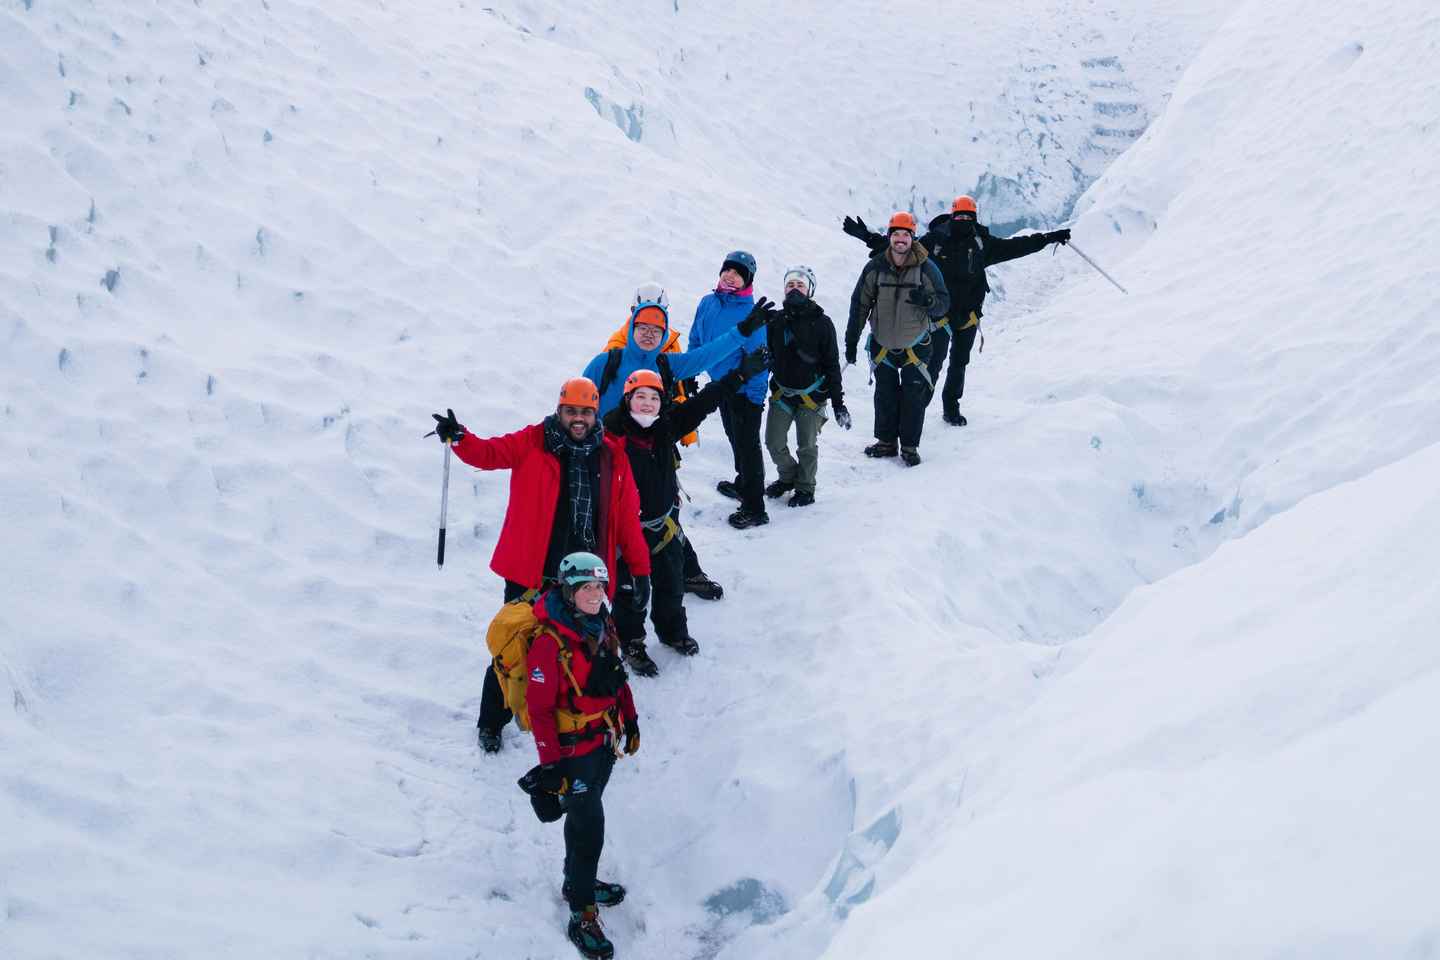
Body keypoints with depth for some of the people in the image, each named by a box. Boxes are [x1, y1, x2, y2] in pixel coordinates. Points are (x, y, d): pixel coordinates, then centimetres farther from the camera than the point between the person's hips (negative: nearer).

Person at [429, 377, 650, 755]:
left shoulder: (612, 455, 3)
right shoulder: (533, 443, -2)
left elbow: (628, 517, 5)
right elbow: (490, 453, -15)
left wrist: (640, 570, 5)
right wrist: (458, 437, -36)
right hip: (530, 573, -2)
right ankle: (491, 722, 24)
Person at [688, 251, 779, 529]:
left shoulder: (752, 312, -20)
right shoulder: (708, 303, -1)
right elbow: (696, 341, 12)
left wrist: (756, 394, -20)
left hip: (745, 389, -7)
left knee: (747, 444, -1)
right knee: (735, 438, 24)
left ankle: (754, 508, 5)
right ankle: (743, 484, 45)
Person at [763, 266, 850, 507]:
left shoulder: (821, 323, -8)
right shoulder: (776, 321, 0)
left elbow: (832, 365, -4)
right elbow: (765, 358, 11)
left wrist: (838, 402, -6)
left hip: (812, 394, -3)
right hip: (782, 392, 3)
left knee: (807, 446, 5)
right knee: (774, 442, 4)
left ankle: (805, 487, 26)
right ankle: (788, 476, 30)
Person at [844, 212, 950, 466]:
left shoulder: (926, 268, -9)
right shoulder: (875, 267, -5)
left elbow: (943, 304, -5)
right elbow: (859, 304, 2)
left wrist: (927, 300, -29)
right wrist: (851, 341, 1)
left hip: (915, 346, -1)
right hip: (882, 344, 1)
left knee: (914, 395, 0)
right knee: (885, 395, 9)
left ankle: (910, 446, 11)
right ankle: (886, 441, 23)